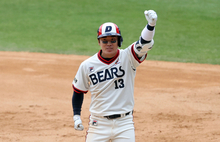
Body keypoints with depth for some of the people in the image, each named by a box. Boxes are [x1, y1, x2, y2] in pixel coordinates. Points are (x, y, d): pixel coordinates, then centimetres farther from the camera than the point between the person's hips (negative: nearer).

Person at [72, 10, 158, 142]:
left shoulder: (128, 58, -5)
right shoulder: (87, 65, 0)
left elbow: (144, 43, -23)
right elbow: (78, 91, 13)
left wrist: (151, 25, -42)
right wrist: (76, 116, 5)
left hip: (124, 123, -1)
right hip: (98, 124, 1)